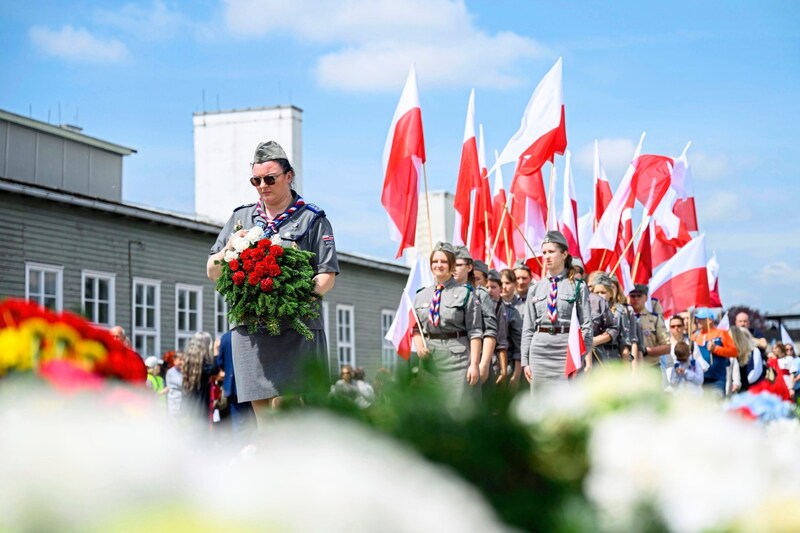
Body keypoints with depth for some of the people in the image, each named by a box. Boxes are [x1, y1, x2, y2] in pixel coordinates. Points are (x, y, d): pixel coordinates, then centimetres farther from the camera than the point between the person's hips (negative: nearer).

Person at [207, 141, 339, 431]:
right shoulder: (240, 218, 19)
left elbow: (327, 276, -1)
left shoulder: (312, 219, 7)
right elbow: (213, 272, 19)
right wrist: (229, 249, -2)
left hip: (295, 328, -4)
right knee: (261, 407, 4)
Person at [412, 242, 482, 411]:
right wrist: (418, 345, -4)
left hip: (456, 355, -4)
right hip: (429, 357, 4)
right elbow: (416, 328, 18)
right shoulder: (421, 296, 13)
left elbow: (474, 333, -5)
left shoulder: (464, 294, -1)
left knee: (459, 408, -7)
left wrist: (474, 364, -12)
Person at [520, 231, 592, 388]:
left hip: (567, 348, -3)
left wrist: (587, 357, -8)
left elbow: (586, 325, 0)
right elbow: (528, 328, 11)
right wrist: (525, 361, 6)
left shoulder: (578, 287, 2)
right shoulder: (535, 289, 10)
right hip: (540, 349, 3)